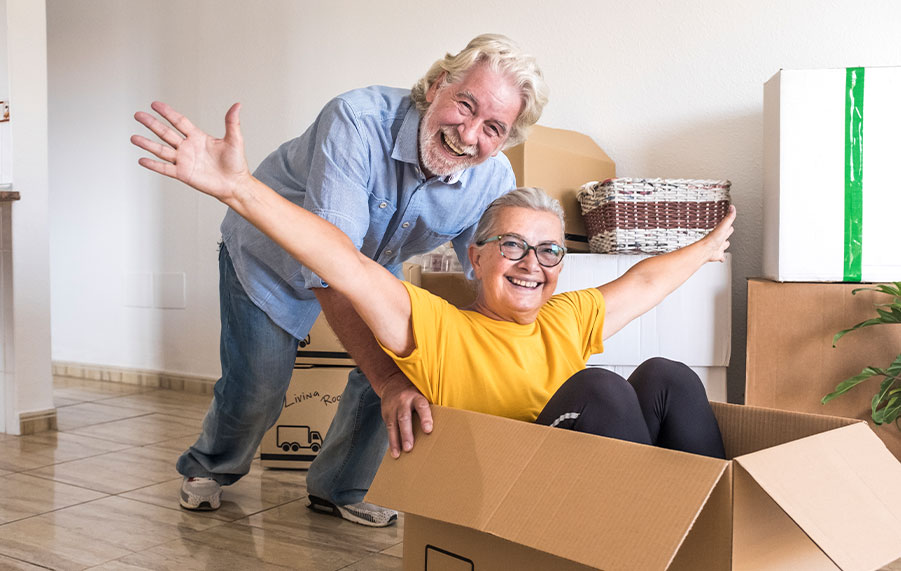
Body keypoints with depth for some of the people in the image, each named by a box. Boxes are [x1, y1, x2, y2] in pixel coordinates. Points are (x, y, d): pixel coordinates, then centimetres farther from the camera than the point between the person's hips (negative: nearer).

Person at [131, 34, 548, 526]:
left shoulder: (495, 183, -26)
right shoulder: (356, 121, -42)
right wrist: (386, 379, -55)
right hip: (272, 256, -4)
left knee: (398, 363, -9)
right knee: (258, 388, -6)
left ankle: (337, 490, 18)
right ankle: (206, 470, 29)